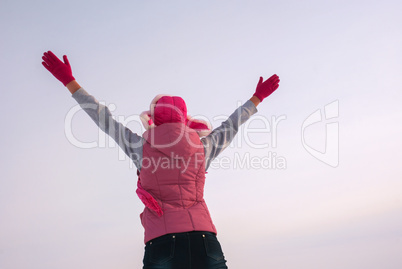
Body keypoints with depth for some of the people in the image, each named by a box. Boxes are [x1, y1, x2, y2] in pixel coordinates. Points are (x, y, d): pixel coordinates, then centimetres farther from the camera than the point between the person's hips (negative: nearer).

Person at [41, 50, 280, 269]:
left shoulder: (142, 148, 9)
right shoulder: (202, 148, 13)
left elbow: (103, 118, 17)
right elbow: (230, 127, 29)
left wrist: (68, 80, 27)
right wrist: (258, 97, 46)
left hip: (162, 241, -1)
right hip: (204, 239, 2)